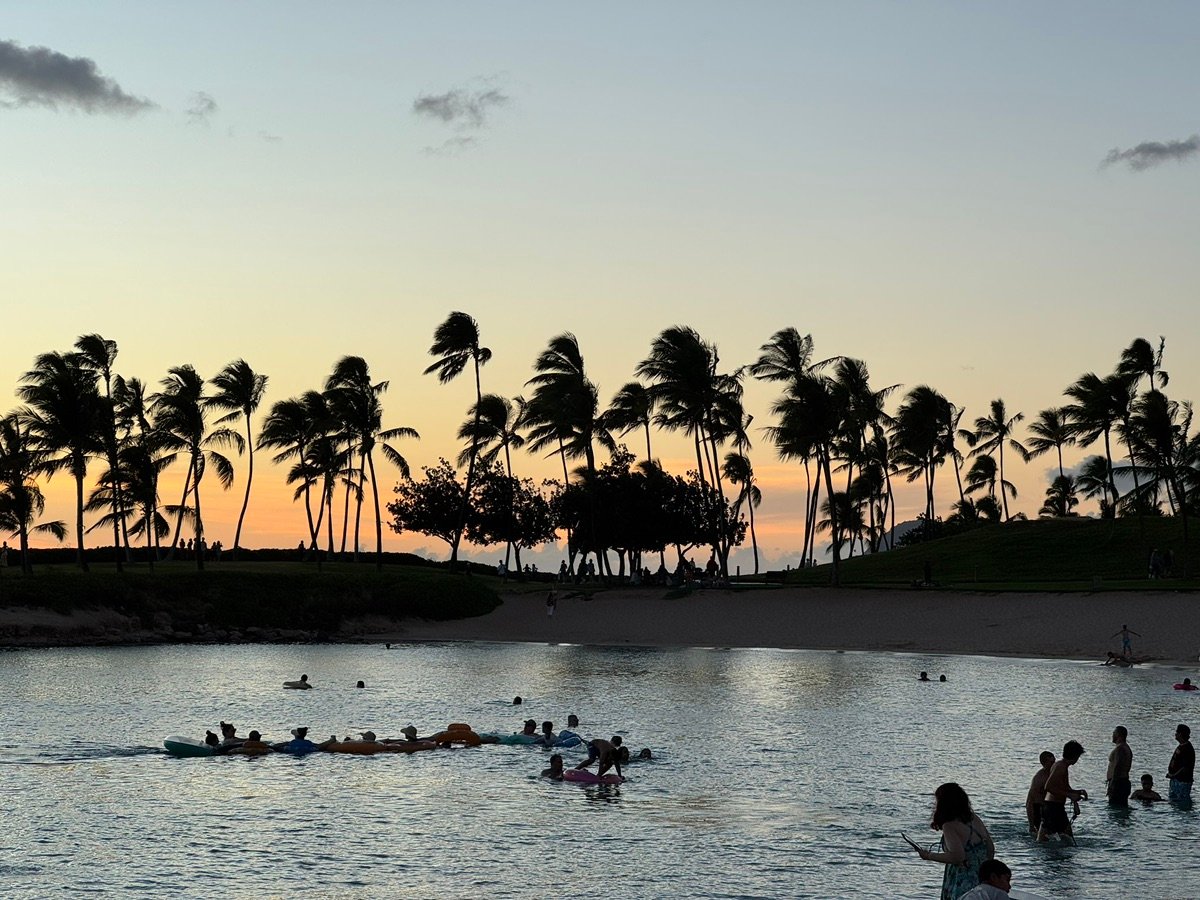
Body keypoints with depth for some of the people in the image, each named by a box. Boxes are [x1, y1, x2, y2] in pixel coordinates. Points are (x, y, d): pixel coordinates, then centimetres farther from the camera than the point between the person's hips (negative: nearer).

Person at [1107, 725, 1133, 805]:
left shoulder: (1119, 748, -14)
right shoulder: (1127, 748, 19)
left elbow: (1116, 767, -21)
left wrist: (1111, 786, -22)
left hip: (1117, 782, -11)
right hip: (1125, 780, 11)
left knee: (1114, 807, -12)